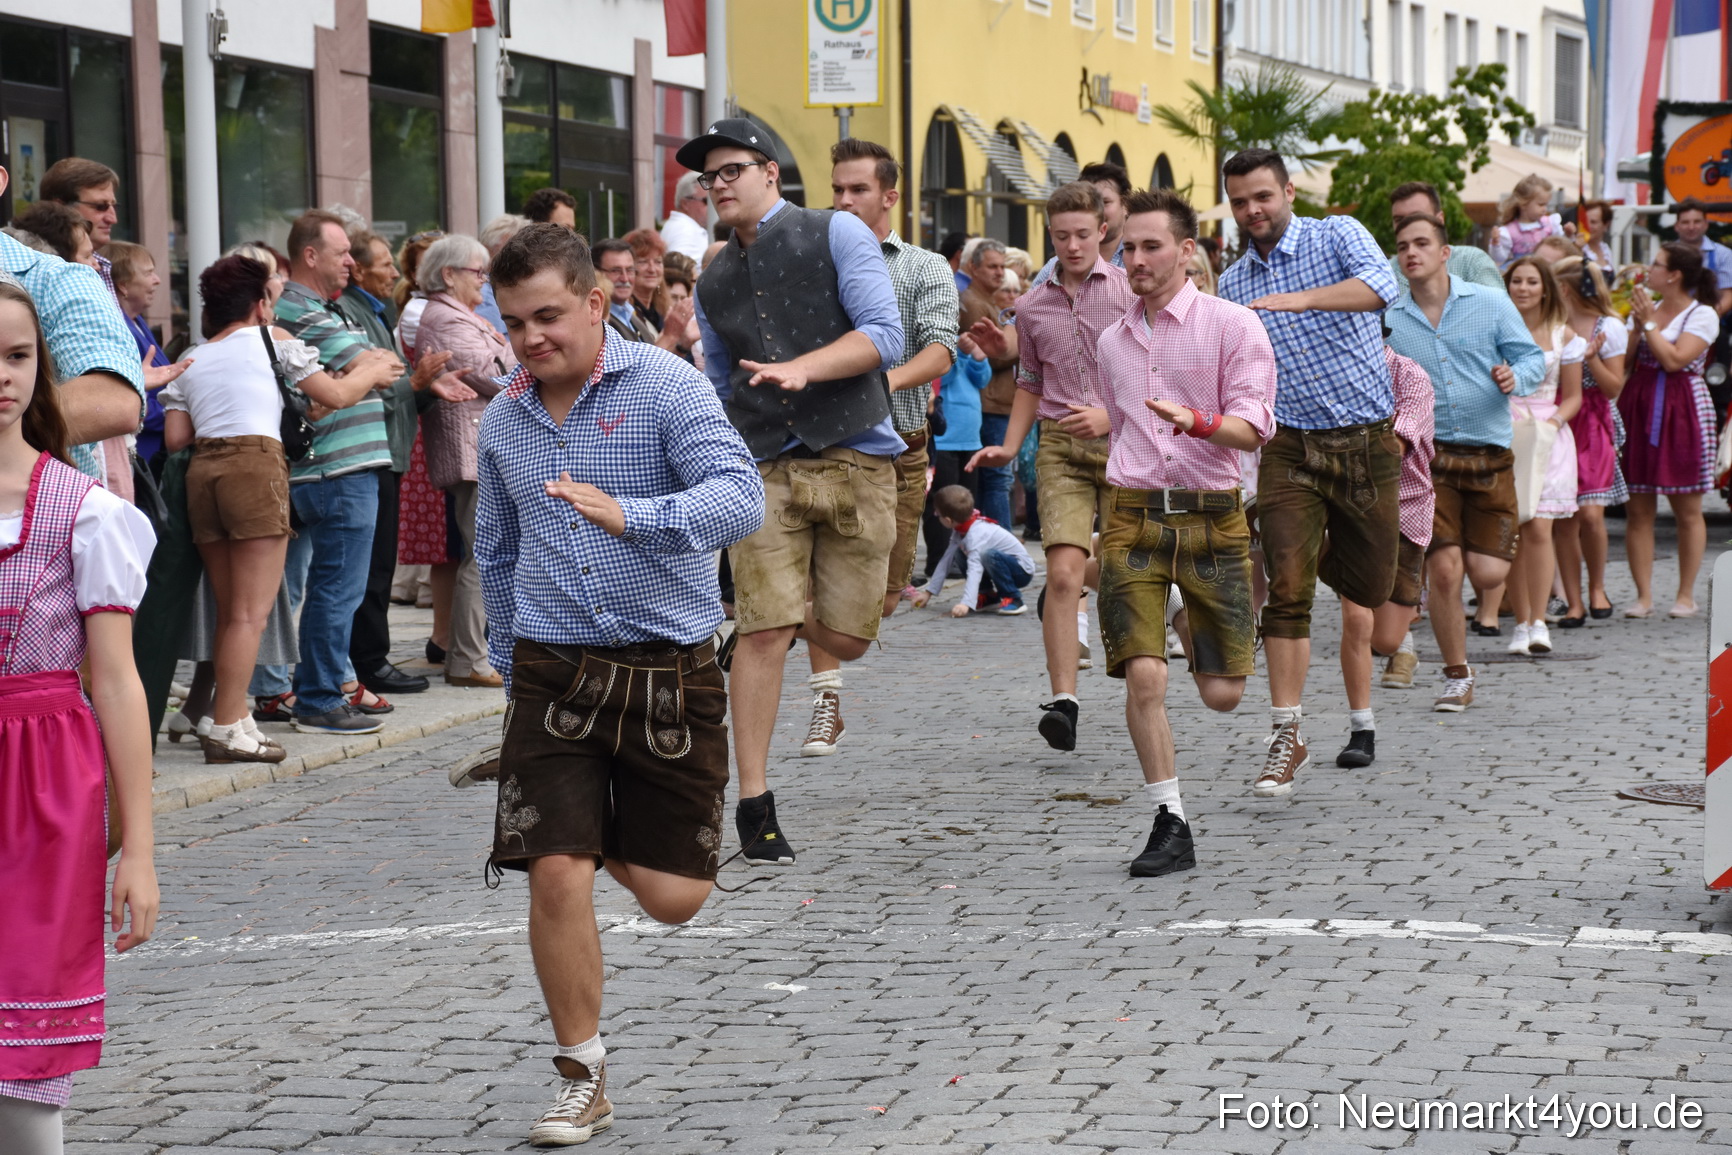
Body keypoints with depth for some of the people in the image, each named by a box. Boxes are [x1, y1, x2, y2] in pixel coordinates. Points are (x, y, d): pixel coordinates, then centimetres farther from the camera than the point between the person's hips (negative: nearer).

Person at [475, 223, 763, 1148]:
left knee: (672, 897, 1)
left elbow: (739, 496, -23)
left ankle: (621, 836, 39)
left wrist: (629, 515, -38)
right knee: (556, 874, -10)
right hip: (554, 672, 3)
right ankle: (582, 1080, 7)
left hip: (670, 665, -2)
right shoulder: (502, 422, 9)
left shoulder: (665, 386, -8)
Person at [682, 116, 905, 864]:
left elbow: (885, 336, -9)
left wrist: (801, 368, -22)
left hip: (855, 458, -2)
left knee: (847, 640, 1)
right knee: (764, 635, -9)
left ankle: (769, 614, 35)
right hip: (764, 468, 2)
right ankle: (754, 805, -4)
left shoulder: (837, 236, 1)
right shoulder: (714, 284, 16)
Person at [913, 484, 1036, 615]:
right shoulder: (960, 530, -3)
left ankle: (1014, 600, -19)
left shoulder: (976, 535, -30)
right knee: (960, 554, 0)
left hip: (1022, 570, -9)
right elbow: (946, 561, 3)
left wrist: (966, 603, -51)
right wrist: (928, 592, 3)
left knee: (989, 555, -35)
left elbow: (975, 569, -41)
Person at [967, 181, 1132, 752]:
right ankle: (1062, 702, -17)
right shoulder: (1032, 304, 12)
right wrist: (1009, 447, 11)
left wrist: (1110, 414, -14)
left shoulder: (1132, 292, 0)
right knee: (1063, 572, -14)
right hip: (1060, 447, 2)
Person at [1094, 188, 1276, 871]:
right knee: (1143, 677, -14)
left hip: (1212, 515, -3)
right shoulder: (1113, 340, 14)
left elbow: (1254, 426, -12)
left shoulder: (1232, 325, -3)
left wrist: (1197, 422, -31)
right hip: (1133, 518, 3)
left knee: (1222, 693, 0)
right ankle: (1170, 827, -4)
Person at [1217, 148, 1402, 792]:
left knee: (1369, 590, 9)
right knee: (1288, 592, -13)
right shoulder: (1232, 284, 10)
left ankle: (1323, 554, 46)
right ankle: (1286, 737, -9)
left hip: (1367, 441, -1)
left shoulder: (1338, 236, -2)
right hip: (1289, 448, 2)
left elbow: (1379, 286, -26)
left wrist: (1299, 299, -39)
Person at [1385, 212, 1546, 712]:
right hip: (1428, 454, 0)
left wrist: (1516, 377, -18)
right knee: (1444, 568, -10)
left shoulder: (1490, 302, 2)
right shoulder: (1387, 319, 5)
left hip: (1490, 453, 0)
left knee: (1488, 573, -5)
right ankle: (1457, 677, 8)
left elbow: (1532, 357, 4)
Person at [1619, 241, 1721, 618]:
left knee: (1687, 509, 1)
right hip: (1639, 409, 5)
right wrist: (1635, 325, -2)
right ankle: (1644, 595, 4)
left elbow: (1675, 360, -17)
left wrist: (1649, 324, -8)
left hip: (1682, 412, -5)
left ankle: (1686, 595, 8)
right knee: (1637, 508, 0)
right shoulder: (1644, 307, 15)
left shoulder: (1702, 315, -4)